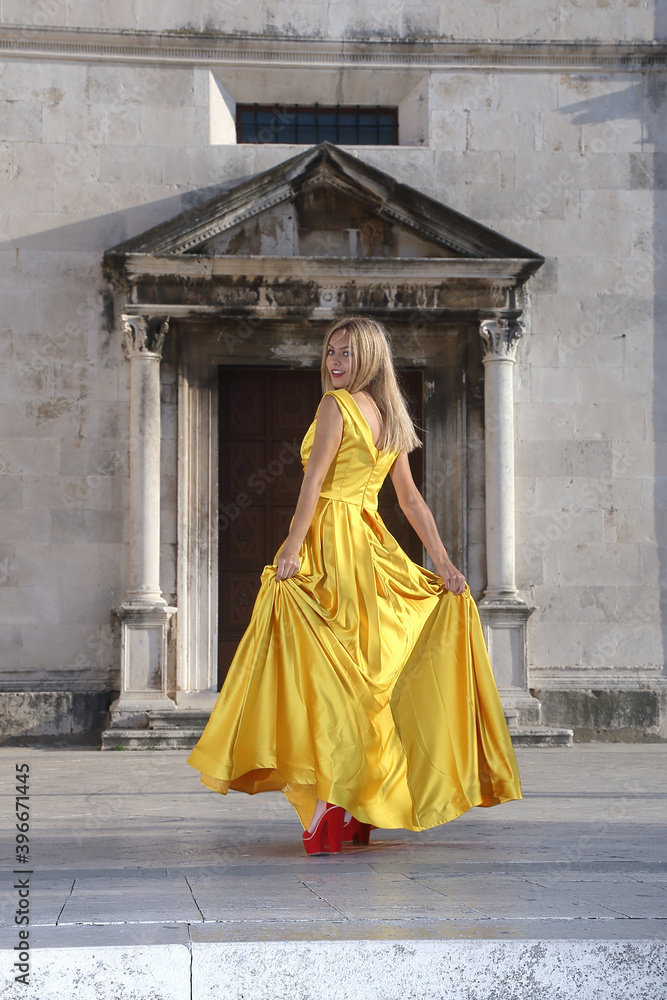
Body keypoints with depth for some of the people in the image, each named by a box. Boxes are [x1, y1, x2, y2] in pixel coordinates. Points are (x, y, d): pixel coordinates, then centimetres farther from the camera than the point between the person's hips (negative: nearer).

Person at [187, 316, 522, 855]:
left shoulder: (337, 404, -8)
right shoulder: (391, 417, 15)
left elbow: (314, 481, -14)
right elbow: (411, 497, 13)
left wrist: (292, 548, -16)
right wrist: (444, 563, 10)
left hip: (328, 541, -8)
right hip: (372, 543, 8)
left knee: (325, 672, -9)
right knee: (364, 671, 10)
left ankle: (332, 807, -14)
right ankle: (362, 809, 16)